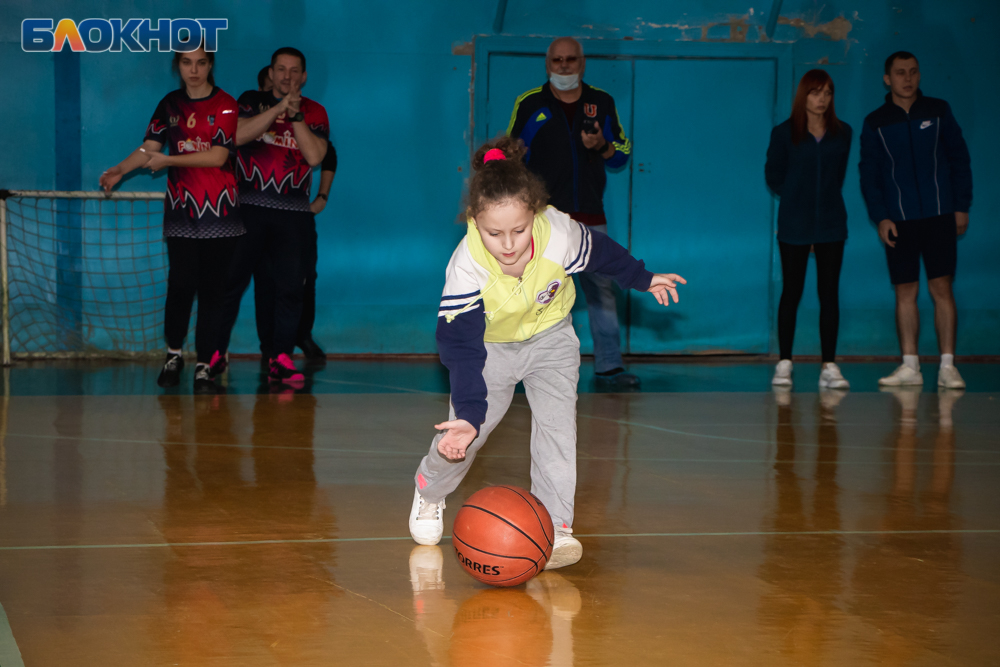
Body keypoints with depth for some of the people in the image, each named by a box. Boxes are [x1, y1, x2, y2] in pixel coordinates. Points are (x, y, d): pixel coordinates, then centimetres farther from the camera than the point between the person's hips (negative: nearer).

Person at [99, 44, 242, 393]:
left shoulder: (225, 105, -2)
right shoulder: (170, 104, 10)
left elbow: (218, 156, -10)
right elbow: (149, 147, 8)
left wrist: (168, 160, -10)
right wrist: (120, 170, -10)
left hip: (219, 210, -2)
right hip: (181, 209, 2)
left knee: (212, 289, -3)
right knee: (181, 283, -10)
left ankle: (204, 367, 2)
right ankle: (173, 354, 11)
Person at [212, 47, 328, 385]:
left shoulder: (315, 112, 10)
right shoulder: (252, 101, 9)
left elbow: (315, 156, -5)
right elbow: (239, 135, -11)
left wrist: (296, 115, -11)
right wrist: (278, 108, -16)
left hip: (292, 213, 1)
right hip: (248, 206, -1)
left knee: (288, 287, -3)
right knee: (231, 281, -2)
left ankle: (281, 358, 0)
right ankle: (215, 353, 6)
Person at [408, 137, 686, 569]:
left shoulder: (561, 237, -34)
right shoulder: (467, 268, -37)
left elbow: (602, 254, -9)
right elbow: (462, 348, -35)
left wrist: (643, 279, 8)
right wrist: (469, 413, -46)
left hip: (549, 335, 1)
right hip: (489, 345, -1)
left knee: (556, 424, -15)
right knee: (463, 431, 1)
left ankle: (555, 525, -10)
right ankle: (429, 491, 32)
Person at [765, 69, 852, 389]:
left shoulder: (842, 133, 6)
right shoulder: (784, 133, -1)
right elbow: (773, 176, 8)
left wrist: (823, 198, 8)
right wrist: (797, 197, 11)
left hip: (831, 223, 2)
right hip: (794, 225, -2)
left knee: (829, 293, -1)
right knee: (791, 293, 1)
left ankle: (829, 366, 1)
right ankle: (784, 363, 7)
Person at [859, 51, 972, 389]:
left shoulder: (938, 111, 6)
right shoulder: (875, 123, 6)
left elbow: (959, 159, 7)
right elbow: (869, 174, 5)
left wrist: (962, 206, 0)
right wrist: (880, 218, -5)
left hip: (939, 216, -1)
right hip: (898, 220, 1)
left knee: (942, 288, -4)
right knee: (905, 292, 2)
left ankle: (947, 366, -3)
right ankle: (909, 366, 5)